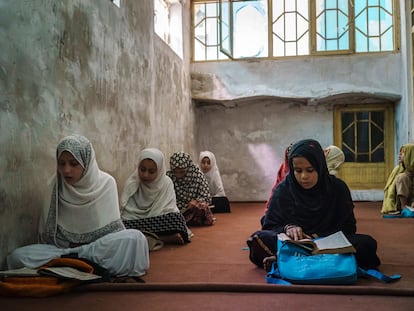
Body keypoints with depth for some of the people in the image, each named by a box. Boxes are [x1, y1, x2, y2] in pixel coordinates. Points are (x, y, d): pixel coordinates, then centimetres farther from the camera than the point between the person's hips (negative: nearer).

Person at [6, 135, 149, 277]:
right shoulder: (56, 186, -2)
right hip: (60, 248, 2)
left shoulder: (105, 183, -6)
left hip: (100, 247, -1)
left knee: (135, 237, -31)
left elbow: (112, 228, -4)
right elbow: (46, 232, 2)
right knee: (17, 256, -24)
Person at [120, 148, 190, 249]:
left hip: (161, 223, 1)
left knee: (177, 218, -29)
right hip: (135, 224, 0)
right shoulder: (131, 183, -3)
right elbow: (127, 214, -5)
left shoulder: (166, 183, -2)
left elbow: (170, 210, -7)